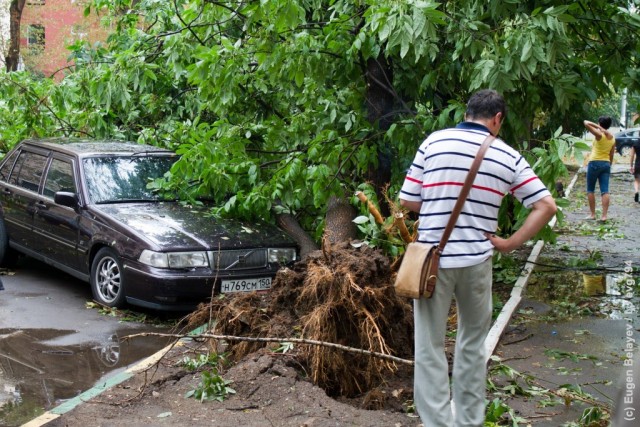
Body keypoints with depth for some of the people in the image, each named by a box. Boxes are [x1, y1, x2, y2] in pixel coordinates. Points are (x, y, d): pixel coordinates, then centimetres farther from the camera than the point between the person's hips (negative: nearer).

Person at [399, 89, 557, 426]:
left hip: (433, 259, -2)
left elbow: (407, 201, -3)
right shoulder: (507, 156, 2)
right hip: (477, 260, 2)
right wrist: (510, 243, 3)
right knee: (472, 344, 19)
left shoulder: (434, 142, -3)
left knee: (429, 347, 6)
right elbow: (546, 205, 0)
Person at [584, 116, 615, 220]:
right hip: (606, 164, 5)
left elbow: (586, 123, -17)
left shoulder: (599, 134, -11)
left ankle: (592, 214, 7)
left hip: (595, 163, -5)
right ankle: (604, 215, -6)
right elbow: (611, 155, 12)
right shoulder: (612, 138, 8)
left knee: (590, 190, 7)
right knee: (605, 191, 0)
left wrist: (596, 126, -9)